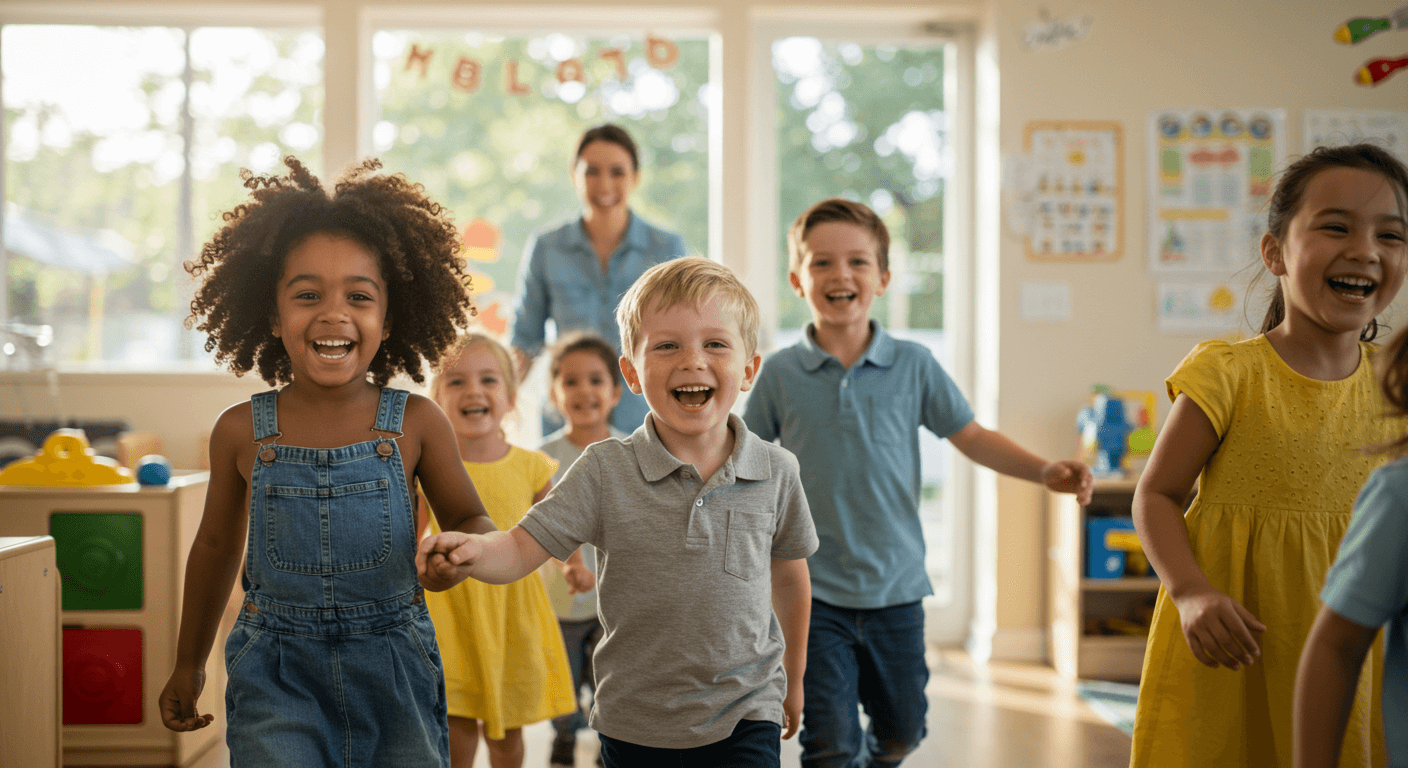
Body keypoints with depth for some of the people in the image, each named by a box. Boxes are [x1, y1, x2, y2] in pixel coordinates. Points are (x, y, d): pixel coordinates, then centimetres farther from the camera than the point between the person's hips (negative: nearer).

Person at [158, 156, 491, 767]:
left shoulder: (416, 423, -5)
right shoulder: (242, 431, -2)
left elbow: (471, 521, 7)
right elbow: (217, 546, 12)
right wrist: (188, 665, 22)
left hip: (392, 666, 1)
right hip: (276, 668, 0)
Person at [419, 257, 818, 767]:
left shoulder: (775, 472, -3)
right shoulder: (605, 472, -8)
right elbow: (524, 547, -11)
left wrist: (793, 678, 21)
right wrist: (472, 551, -34)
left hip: (745, 719, 0)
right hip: (636, 725, 0)